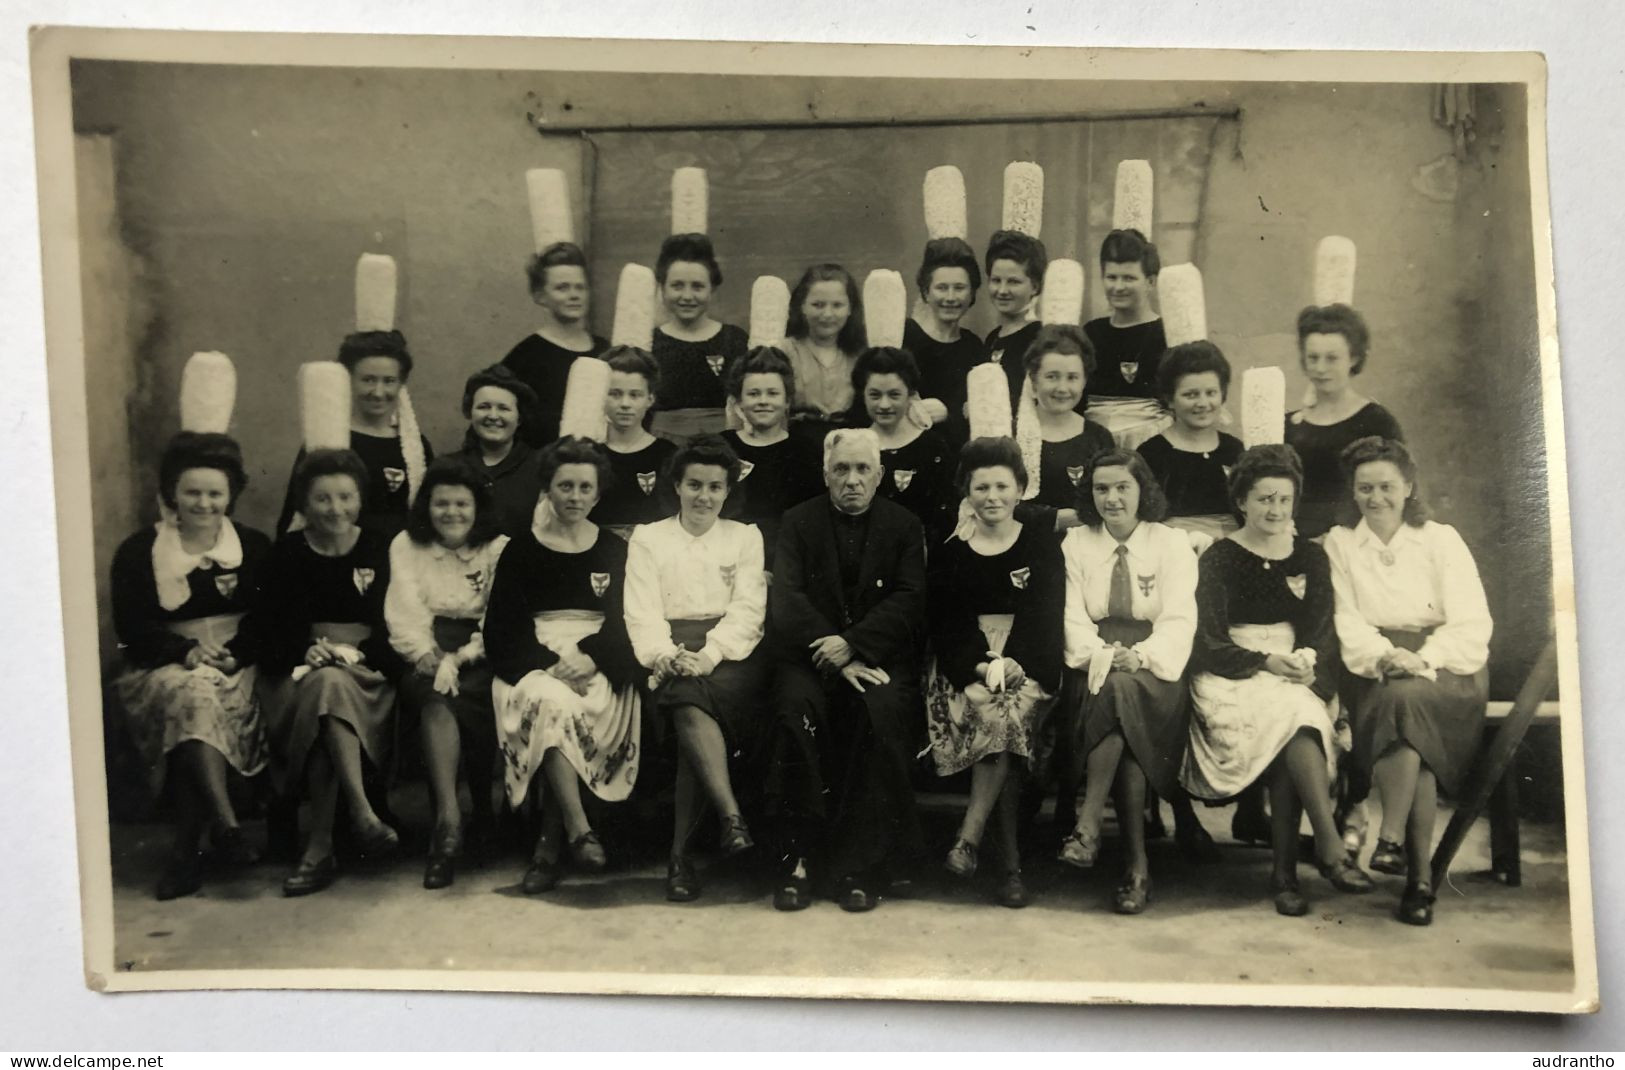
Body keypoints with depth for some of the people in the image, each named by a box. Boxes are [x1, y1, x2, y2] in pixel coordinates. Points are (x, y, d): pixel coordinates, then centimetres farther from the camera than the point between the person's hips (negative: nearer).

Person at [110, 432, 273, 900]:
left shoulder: (254, 548, 13)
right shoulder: (137, 552, 10)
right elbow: (131, 628, 1)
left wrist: (234, 653, -14)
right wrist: (188, 652, -16)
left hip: (238, 668, 1)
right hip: (164, 668, 0)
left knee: (203, 696, -34)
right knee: (193, 693, -37)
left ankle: (186, 847, -30)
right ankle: (226, 826, -42)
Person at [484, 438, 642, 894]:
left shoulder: (615, 551, 15)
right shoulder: (521, 551, 13)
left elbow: (622, 622, 6)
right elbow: (503, 627, 3)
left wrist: (589, 658, -15)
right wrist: (552, 664, -14)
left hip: (599, 665, 0)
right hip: (535, 663, 0)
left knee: (581, 710, -34)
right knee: (551, 702, -35)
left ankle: (550, 840, -27)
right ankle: (578, 830, -33)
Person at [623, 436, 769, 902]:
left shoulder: (745, 536, 18)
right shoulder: (648, 538, 17)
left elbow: (748, 610, 5)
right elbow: (642, 613, 6)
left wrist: (710, 654, -14)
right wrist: (666, 654, -15)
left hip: (732, 653, 0)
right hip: (672, 654, 0)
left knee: (695, 707, -31)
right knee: (691, 706, -34)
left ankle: (680, 851, -30)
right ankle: (732, 818, -39)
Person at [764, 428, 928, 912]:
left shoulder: (904, 526, 10)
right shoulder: (798, 522, 10)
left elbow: (909, 601, -2)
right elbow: (787, 600, -1)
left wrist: (853, 644, -17)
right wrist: (836, 658, -15)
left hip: (880, 655, 0)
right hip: (810, 655, 1)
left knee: (882, 711, -32)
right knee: (795, 711, -31)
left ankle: (863, 865, -23)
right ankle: (799, 857, -23)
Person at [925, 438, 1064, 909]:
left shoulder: (1041, 543, 10)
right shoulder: (949, 551, 13)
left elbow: (1046, 615, -1)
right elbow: (943, 622, 3)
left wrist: (1009, 663, -18)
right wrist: (978, 668, -16)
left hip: (1026, 665, 0)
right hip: (965, 665, 1)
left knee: (1006, 711, -33)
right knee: (996, 716, -31)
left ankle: (970, 835, -23)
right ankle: (1010, 859, -27)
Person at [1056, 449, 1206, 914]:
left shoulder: (1172, 544, 8)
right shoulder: (1075, 543, 13)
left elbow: (1179, 619, -3)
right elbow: (1073, 617, 4)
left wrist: (1140, 655, -23)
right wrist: (1101, 654, -18)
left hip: (1152, 671, -1)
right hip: (1096, 669, 1)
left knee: (1123, 691, -36)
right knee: (1112, 686, -35)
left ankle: (1089, 824, -37)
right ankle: (1136, 861, -39)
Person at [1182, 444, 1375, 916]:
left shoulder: (1310, 557, 15)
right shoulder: (1218, 558, 6)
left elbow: (1320, 629, 4)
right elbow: (1210, 642, -4)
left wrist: (1303, 662, -18)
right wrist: (1265, 661, -19)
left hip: (1296, 678, 2)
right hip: (1232, 680, -2)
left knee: (1296, 719, -32)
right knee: (1295, 714, -33)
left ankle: (1285, 871, -29)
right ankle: (1330, 849, -34)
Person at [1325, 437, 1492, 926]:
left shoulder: (1442, 540, 10)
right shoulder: (1339, 543, 14)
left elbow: (1472, 623, -2)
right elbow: (1346, 621, 1)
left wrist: (1422, 658, -21)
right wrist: (1383, 655, -20)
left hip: (1444, 671, 0)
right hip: (1374, 677, 1)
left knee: (1405, 698, -35)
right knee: (1399, 701, -33)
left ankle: (1392, 840, -37)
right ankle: (1419, 873, -37)